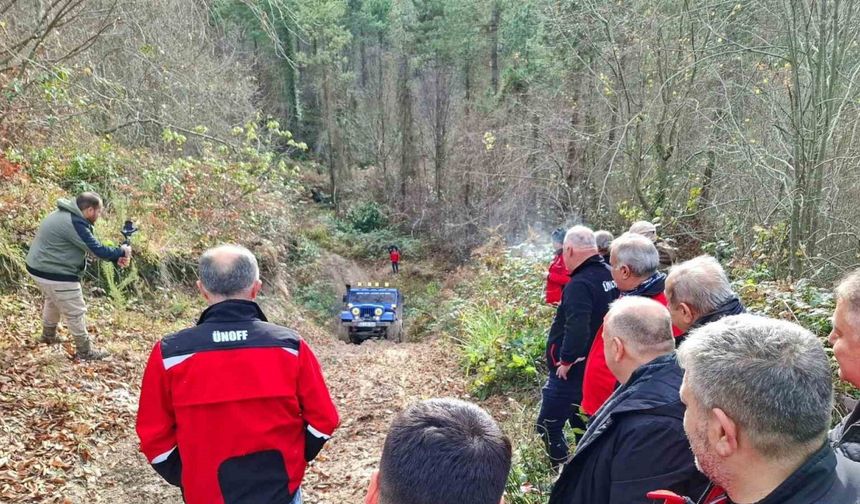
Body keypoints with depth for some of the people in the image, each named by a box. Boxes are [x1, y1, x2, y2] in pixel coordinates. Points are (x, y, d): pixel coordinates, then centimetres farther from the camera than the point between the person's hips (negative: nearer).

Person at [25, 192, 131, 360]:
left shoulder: (67, 215, 7)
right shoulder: (75, 223, -26)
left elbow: (92, 245, 8)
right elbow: (97, 250, -25)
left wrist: (115, 258, -1)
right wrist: (121, 252, -8)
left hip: (41, 268, 11)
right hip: (55, 274, -11)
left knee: (53, 301, 33)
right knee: (76, 312, 2)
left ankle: (48, 335, 52)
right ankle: (85, 351, 13)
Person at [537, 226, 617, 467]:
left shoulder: (579, 284, -24)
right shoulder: (609, 275, 3)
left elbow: (577, 328, -36)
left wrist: (566, 360, -22)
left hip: (572, 370, -9)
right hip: (597, 365, 9)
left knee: (548, 425, 4)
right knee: (582, 423, 22)